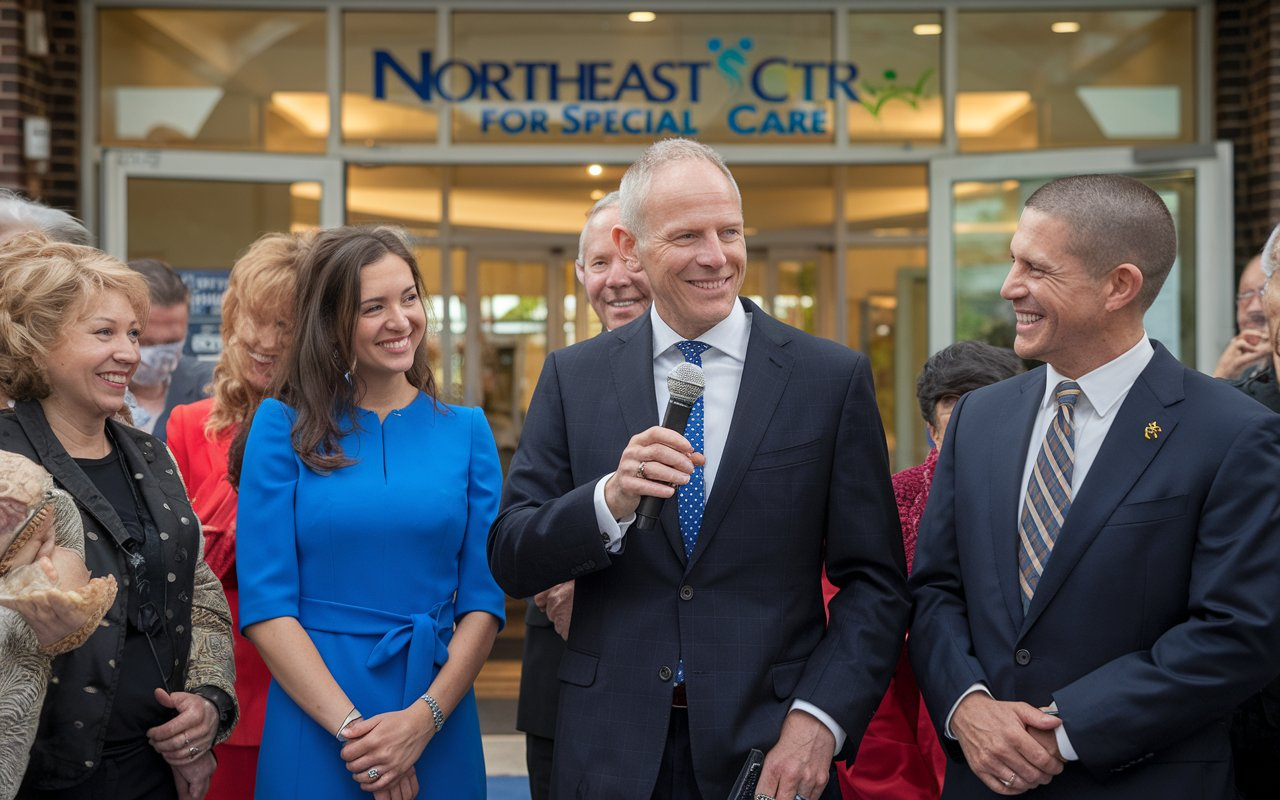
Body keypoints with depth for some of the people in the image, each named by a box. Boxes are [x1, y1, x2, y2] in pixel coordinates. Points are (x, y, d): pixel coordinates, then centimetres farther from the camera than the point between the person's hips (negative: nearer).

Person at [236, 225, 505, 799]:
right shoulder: (283, 426, -2)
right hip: (312, 723, -2)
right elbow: (265, 603, -7)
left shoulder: (466, 430, 4)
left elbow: (483, 599, 1)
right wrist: (351, 726, -15)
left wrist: (426, 717, -13)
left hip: (438, 729, 2)